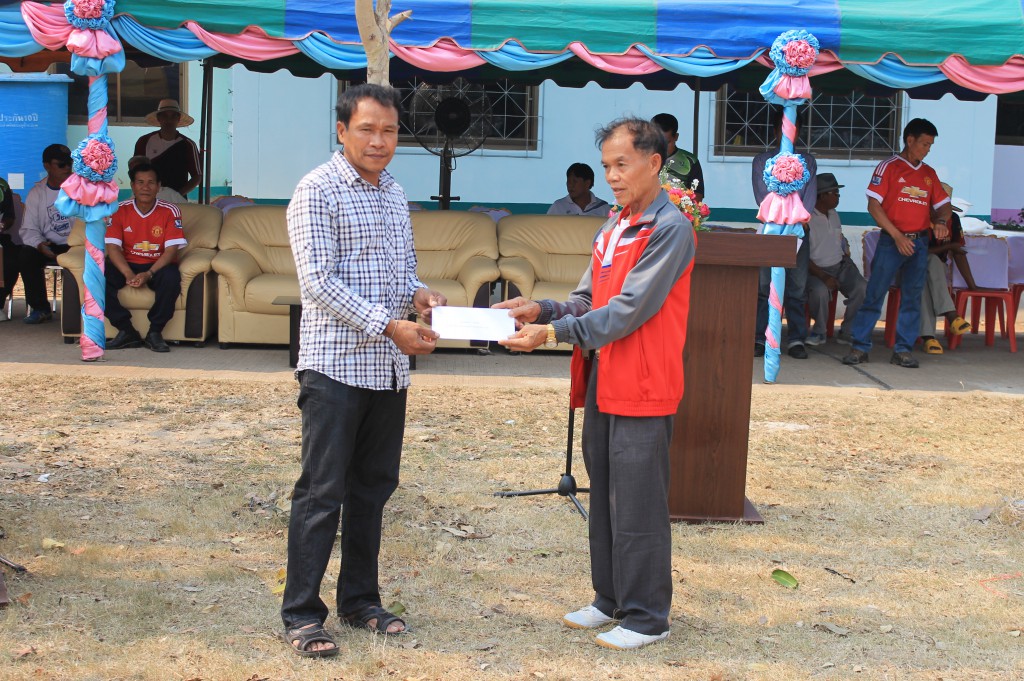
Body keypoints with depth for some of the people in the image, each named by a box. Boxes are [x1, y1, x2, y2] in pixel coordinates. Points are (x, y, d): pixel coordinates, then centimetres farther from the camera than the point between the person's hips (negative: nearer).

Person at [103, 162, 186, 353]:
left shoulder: (169, 212, -5)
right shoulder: (119, 210, -1)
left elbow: (172, 249, -13)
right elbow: (113, 247, -8)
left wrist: (149, 274, -28)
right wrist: (129, 274, -27)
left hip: (157, 266, -2)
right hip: (128, 265, 2)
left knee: (171, 277, -36)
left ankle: (155, 332, -19)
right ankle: (127, 331, -17)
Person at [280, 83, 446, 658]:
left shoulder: (395, 194, 14)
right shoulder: (318, 191, -8)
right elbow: (318, 281, -16)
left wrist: (420, 294, 0)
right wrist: (388, 325, -21)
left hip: (390, 368, 7)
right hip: (336, 366, -7)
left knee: (374, 487, 13)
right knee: (323, 491, -3)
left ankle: (361, 600, 24)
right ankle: (302, 613, 4)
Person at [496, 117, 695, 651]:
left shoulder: (670, 230, -13)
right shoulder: (611, 229, 14)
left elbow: (628, 310, -20)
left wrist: (553, 333, -21)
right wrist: (542, 311, -5)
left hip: (642, 390, -8)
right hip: (600, 384, 9)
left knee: (637, 507, -2)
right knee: (604, 499, 16)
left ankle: (646, 618, 8)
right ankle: (611, 600, 28)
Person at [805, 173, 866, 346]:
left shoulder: (834, 215, 14)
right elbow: (802, 256, -16)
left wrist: (847, 259, 10)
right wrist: (823, 277, -24)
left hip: (841, 265, 6)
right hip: (816, 269, -6)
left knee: (862, 288, -22)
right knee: (820, 291, -38)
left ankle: (847, 332, -7)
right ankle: (819, 331, -10)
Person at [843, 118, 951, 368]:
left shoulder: (929, 174, 14)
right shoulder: (889, 167, -1)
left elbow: (943, 205, 18)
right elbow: (873, 205, -8)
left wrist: (941, 221, -7)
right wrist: (897, 236, -13)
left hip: (919, 243, 5)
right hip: (891, 242, -5)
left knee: (912, 298, 5)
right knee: (874, 294, -5)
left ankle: (903, 350, 11)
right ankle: (860, 347, 0)